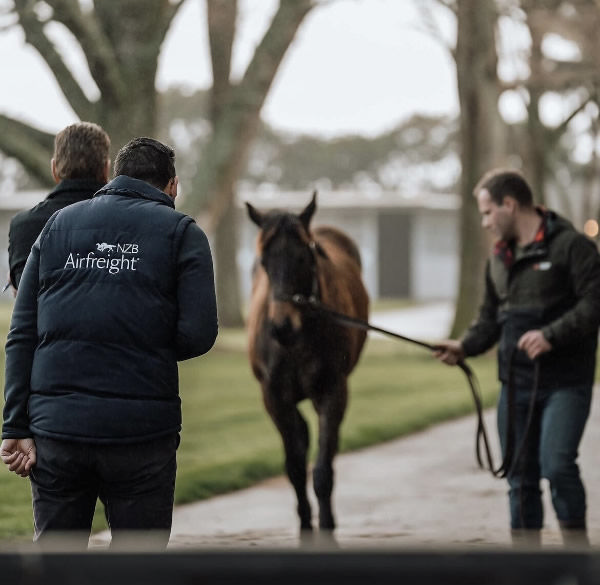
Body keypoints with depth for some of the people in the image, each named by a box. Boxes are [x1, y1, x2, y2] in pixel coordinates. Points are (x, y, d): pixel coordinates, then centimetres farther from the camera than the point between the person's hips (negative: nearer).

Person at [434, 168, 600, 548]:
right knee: (521, 475, 9)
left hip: (565, 383, -7)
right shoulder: (499, 259, 16)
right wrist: (466, 346, 2)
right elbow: (491, 318, 20)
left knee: (557, 464, -20)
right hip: (516, 384, 7)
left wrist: (552, 334, -25)